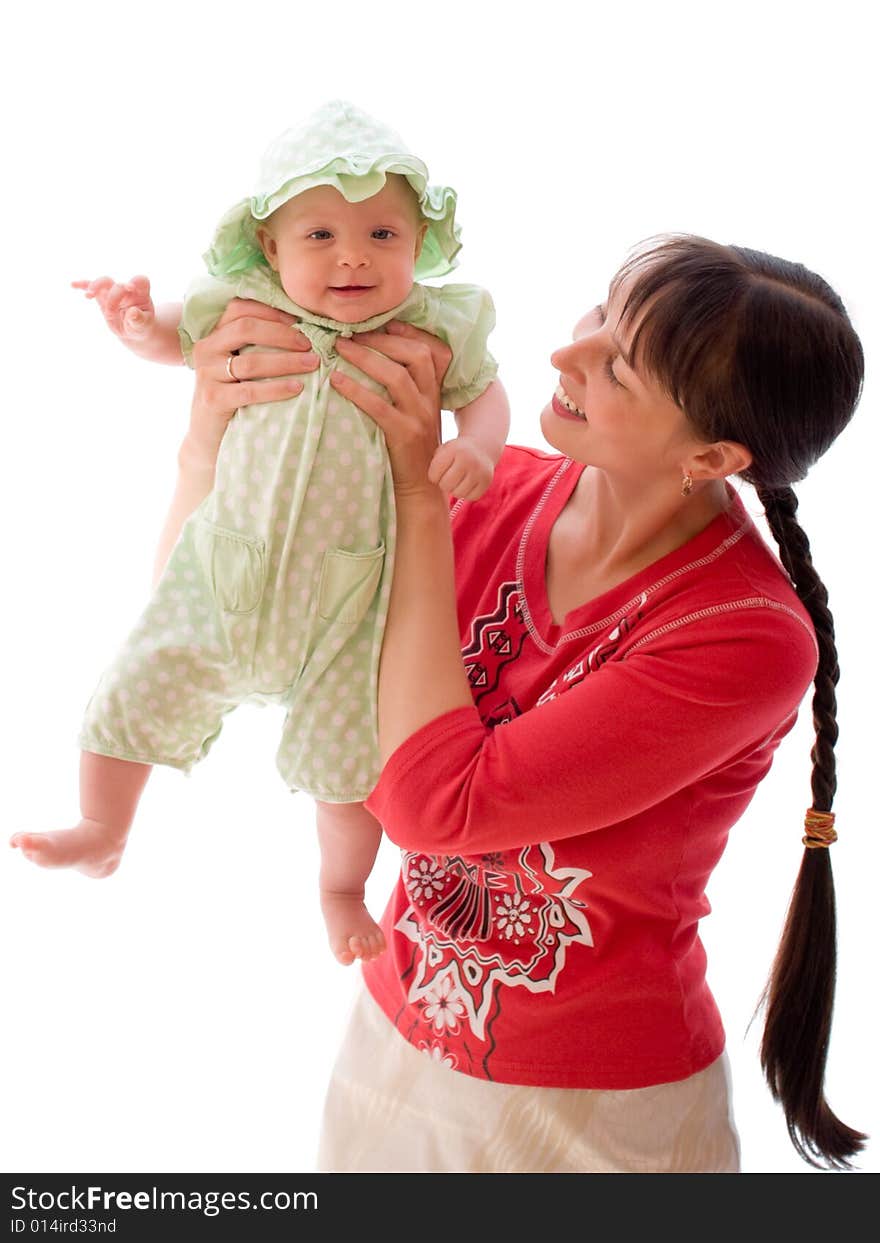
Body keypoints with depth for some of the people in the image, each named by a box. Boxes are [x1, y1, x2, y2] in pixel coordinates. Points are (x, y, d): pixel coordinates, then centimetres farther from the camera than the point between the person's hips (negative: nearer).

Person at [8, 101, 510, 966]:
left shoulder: (435, 326, -7)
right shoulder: (245, 307, -3)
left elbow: (484, 392, 8)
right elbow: (172, 337, 14)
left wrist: (474, 448, -14)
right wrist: (135, 320, -9)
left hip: (350, 594, -1)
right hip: (226, 571, 2)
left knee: (348, 759, 7)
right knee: (133, 698, 4)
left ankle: (341, 889, 35)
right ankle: (103, 834, 33)